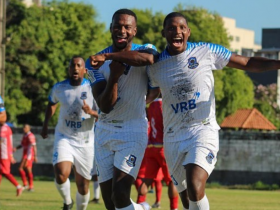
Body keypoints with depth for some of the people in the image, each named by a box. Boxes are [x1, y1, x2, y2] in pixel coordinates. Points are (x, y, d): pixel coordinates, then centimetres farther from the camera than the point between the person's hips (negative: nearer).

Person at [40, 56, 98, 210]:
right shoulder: (59, 88, -1)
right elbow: (52, 104, 22)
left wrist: (91, 112, -29)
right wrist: (45, 125, 22)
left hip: (85, 142, -1)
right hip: (64, 138, 1)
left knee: (83, 187, 5)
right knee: (61, 175, -24)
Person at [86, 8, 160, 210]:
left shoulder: (144, 50, -6)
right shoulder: (97, 63, -1)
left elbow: (148, 59, -34)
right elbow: (104, 106, -10)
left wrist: (108, 56, -34)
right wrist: (114, 76, -25)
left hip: (133, 131, -4)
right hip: (105, 131, 4)